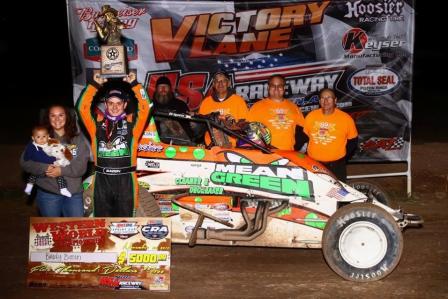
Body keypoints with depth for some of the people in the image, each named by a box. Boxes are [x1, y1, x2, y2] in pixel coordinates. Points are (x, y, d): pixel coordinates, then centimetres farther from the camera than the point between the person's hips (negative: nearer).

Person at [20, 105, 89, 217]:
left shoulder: (78, 138, 4)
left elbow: (82, 165, -4)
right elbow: (25, 162, -3)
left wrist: (62, 171, -19)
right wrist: (44, 168, -18)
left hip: (74, 194, 1)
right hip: (48, 194, 0)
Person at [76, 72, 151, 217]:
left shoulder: (131, 122, 4)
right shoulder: (98, 121, 7)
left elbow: (145, 107, -6)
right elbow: (83, 107, -2)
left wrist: (134, 84, -8)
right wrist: (95, 85, -5)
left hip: (125, 180, -1)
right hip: (102, 179, 1)